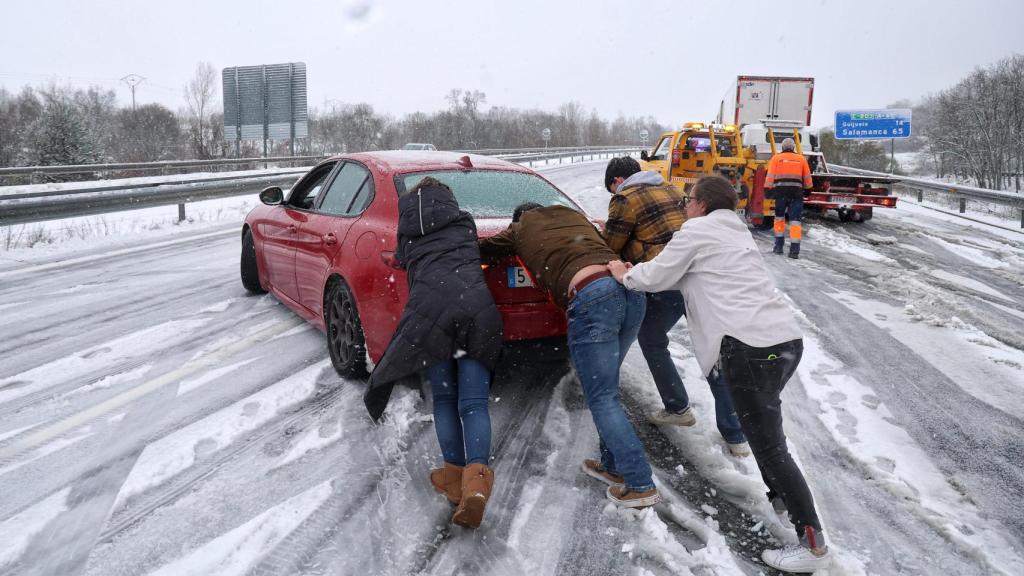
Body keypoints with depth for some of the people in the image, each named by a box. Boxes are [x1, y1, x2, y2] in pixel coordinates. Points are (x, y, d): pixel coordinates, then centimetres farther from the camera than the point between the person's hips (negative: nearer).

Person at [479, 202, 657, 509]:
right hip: (631, 289, 6)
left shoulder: (521, 229, 24)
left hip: (591, 296, -6)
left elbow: (481, 250, 35)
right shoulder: (574, 215, 35)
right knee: (605, 389, 19)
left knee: (602, 398, -1)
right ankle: (614, 465, 24)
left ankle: (640, 484, -3)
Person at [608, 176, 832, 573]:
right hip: (788, 338, 9)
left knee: (769, 446, -3)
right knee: (764, 431, 29)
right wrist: (637, 272, 31)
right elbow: (685, 275, 30)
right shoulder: (737, 233, 26)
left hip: (752, 345, -9)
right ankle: (781, 495, 40)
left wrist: (625, 275, 24)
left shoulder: (696, 230, 0)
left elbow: (657, 277, 6)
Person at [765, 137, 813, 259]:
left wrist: (768, 189, 1)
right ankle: (794, 250, -6)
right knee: (795, 221, -1)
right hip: (797, 192, 0)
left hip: (780, 191, 0)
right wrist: (808, 189, 27)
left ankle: (779, 246, 19)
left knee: (779, 217, 18)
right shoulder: (801, 159, 11)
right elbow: (807, 177, 14)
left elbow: (770, 176, -1)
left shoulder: (776, 158, 6)